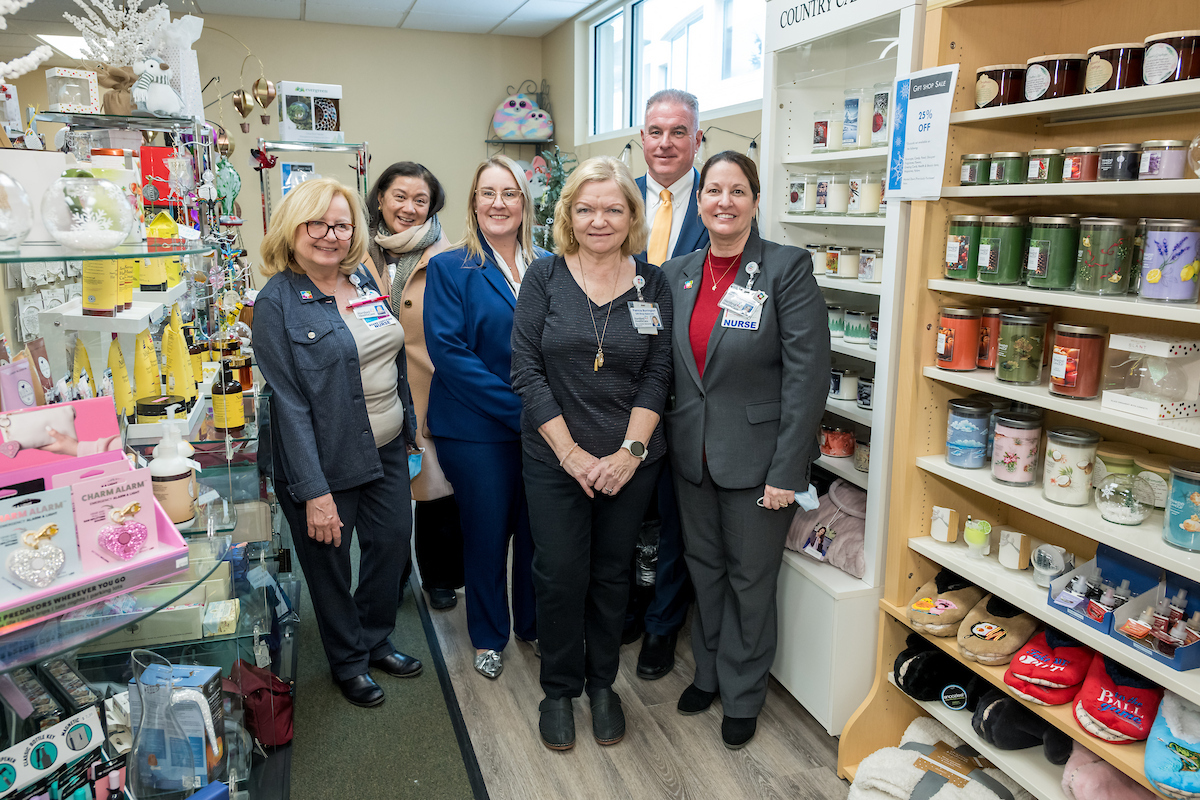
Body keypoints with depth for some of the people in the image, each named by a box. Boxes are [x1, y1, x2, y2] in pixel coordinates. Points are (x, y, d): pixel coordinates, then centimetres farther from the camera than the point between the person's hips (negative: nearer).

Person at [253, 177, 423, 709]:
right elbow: (289, 402, -18)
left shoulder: (364, 280, 5)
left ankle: (376, 642, 41)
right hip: (327, 461, -6)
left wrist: (410, 424, 16)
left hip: (387, 449, 6)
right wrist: (314, 491, -21)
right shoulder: (277, 302, -14)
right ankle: (348, 662, 36)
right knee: (330, 562, 12)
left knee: (392, 544, 17)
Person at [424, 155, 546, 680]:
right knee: (486, 530, 9)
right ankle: (488, 636, 32)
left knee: (536, 528, 13)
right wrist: (517, 408, -19)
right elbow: (448, 351, -14)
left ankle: (532, 624, 37)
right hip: (477, 428, -3)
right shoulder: (449, 268, -5)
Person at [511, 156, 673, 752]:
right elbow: (527, 370, -7)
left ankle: (602, 683, 35)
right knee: (561, 577, 6)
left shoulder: (652, 284, 2)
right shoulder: (544, 277, -2)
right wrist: (571, 452, -13)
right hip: (554, 461, -1)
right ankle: (559, 689, 29)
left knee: (612, 574, 13)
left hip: (630, 463, 2)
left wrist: (630, 450, -12)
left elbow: (657, 375, -1)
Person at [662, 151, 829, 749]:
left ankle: (743, 695, 32)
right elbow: (661, 366, 10)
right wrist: (666, 441, 5)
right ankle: (708, 671, 41)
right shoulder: (676, 274, 5)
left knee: (750, 578, 11)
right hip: (691, 454, 5)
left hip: (755, 460, -4)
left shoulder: (788, 269, -11)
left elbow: (807, 374, -15)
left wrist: (785, 471, -17)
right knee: (703, 569, 19)